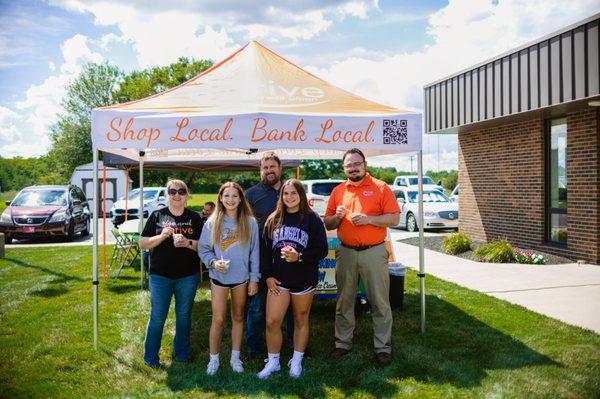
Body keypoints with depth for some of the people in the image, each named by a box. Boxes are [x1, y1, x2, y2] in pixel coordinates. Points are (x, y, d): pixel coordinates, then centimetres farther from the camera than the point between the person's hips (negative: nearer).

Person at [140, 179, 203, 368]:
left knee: (184, 315, 13)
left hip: (188, 276, 1)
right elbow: (142, 243, -1)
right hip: (160, 276, -1)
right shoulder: (157, 216, 1)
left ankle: (182, 353, 30)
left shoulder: (194, 218, 2)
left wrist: (187, 243, -18)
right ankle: (150, 357, 20)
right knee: (157, 317, 5)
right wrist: (161, 236, -17)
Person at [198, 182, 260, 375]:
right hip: (219, 278, -1)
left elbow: (254, 252, -1)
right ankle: (214, 359, 18)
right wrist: (213, 262, -17)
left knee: (238, 318, 14)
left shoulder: (250, 223, -4)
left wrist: (254, 278, -2)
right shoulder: (212, 223, -4)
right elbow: (203, 249, 2)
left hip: (241, 278, 1)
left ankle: (235, 357, 28)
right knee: (218, 319, 0)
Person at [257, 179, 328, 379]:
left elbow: (322, 250, -8)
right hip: (278, 280, 2)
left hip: (304, 280, -2)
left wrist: (299, 257, -21)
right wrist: (267, 275, -1)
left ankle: (296, 361, 28)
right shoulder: (273, 220, 5)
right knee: (272, 322, 0)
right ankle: (273, 362, 19)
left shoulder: (312, 219, -5)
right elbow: (265, 249, 7)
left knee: (301, 321, 11)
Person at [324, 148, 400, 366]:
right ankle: (343, 343, 25)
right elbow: (328, 224, 12)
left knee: (380, 302, 3)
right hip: (346, 252, 4)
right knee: (344, 301, 12)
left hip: (373, 252, -3)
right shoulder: (338, 191, 9)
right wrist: (337, 216, -9)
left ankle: (382, 347, 15)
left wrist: (369, 219, -18)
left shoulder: (380, 187, -2)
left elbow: (394, 218, -7)